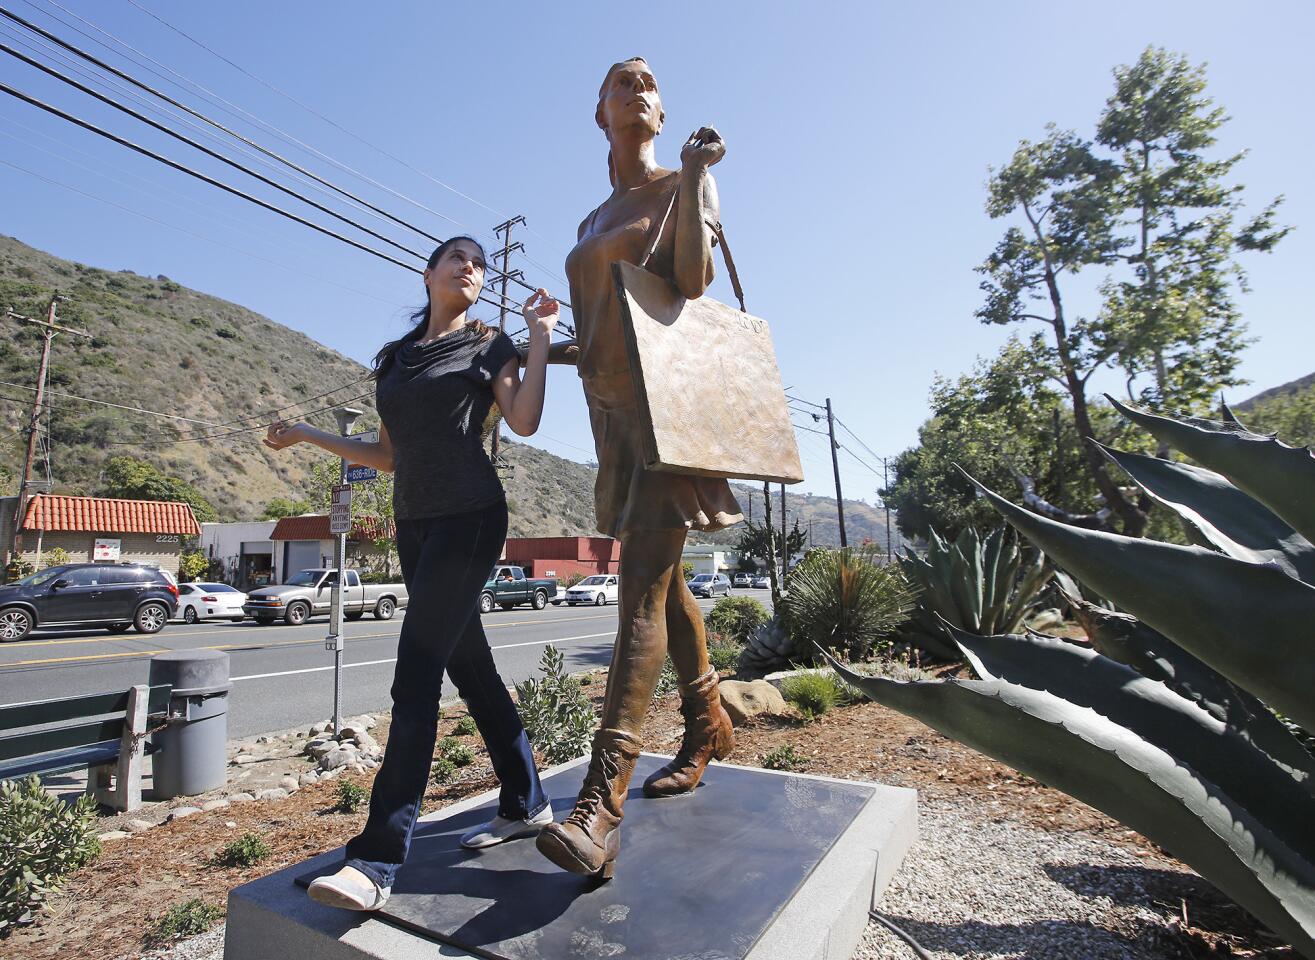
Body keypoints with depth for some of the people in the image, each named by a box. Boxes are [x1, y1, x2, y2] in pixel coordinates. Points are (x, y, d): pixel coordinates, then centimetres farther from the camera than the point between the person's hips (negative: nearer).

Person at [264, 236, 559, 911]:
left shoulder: (488, 345, 6)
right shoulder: (394, 359, 20)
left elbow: (524, 421, -9)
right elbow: (389, 456, 20)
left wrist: (539, 334, -6)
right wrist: (307, 435, 20)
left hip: (470, 517, -6)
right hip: (414, 524, 7)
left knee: (415, 675, -13)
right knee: (470, 666, 9)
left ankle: (377, 859, -8)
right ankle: (526, 805, 22)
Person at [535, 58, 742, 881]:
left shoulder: (681, 186, 7)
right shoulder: (593, 224, 25)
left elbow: (693, 279, -13)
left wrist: (695, 172, -11)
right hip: (613, 409, 7)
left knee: (643, 585, -17)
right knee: (660, 579, 10)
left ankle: (600, 807, -19)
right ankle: (709, 727, 27)